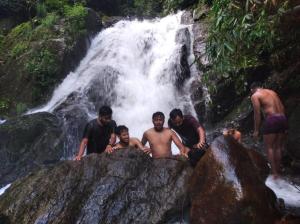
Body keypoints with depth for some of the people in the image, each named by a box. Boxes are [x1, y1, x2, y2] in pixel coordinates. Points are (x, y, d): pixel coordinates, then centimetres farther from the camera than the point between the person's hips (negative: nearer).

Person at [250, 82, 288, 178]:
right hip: (282, 119, 7)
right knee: (278, 147, 16)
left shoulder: (255, 96, 2)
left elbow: (257, 114, -6)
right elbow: (282, 108, 19)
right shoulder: (272, 92, 23)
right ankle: (278, 171, 24)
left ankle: (274, 173, 5)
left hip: (271, 119, -7)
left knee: (269, 147, 5)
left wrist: (256, 130, -1)